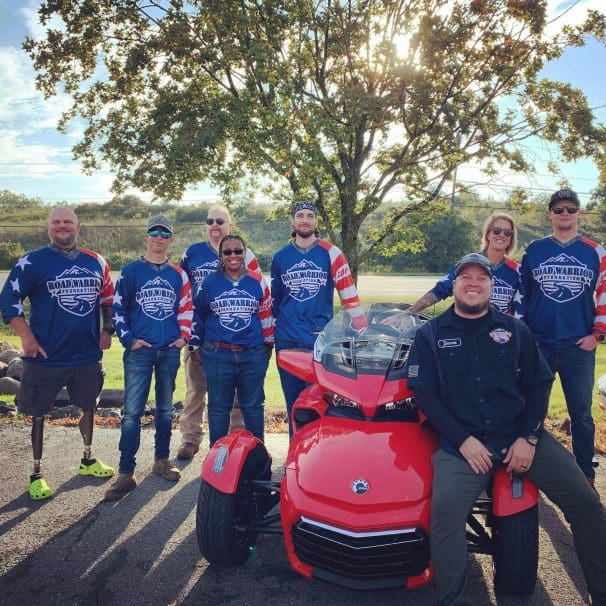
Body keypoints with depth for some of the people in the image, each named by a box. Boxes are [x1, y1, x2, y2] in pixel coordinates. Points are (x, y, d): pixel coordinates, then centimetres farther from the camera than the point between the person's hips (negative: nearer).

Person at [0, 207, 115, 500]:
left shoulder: (96, 263, 6)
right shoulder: (32, 262, -6)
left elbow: (108, 299, 17)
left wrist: (107, 330, 5)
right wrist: (27, 337, -15)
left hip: (88, 355, 4)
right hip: (46, 356, -4)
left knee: (88, 407, 17)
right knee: (38, 413, 6)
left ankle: (88, 460, 37)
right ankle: (36, 474, 20)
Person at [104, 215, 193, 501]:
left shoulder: (178, 275, 9)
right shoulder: (131, 271, 1)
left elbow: (186, 308, 14)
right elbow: (118, 307, 1)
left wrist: (184, 335, 2)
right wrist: (128, 339, -6)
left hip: (170, 351, 3)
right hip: (139, 351, -3)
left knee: (165, 409, 12)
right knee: (132, 412, -6)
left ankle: (161, 460, 27)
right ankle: (126, 474, -1)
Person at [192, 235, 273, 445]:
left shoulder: (257, 281, 4)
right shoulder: (210, 282, 2)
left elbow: (266, 314, 11)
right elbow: (197, 313, 13)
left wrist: (268, 344, 14)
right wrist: (195, 342, 13)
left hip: (253, 355, 1)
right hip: (217, 355, 0)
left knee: (253, 406, 9)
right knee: (219, 407, 9)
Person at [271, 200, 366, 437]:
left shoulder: (331, 254, 0)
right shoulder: (280, 257, 10)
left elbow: (349, 295, -2)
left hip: (321, 340, -3)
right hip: (287, 341, 3)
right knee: (294, 402, 10)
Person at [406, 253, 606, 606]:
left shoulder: (515, 329, 13)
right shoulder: (430, 335, 6)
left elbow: (539, 383, 10)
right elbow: (423, 392, -1)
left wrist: (529, 437, -4)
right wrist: (463, 440, -11)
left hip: (521, 436, 3)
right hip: (463, 442, -2)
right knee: (445, 511, -26)